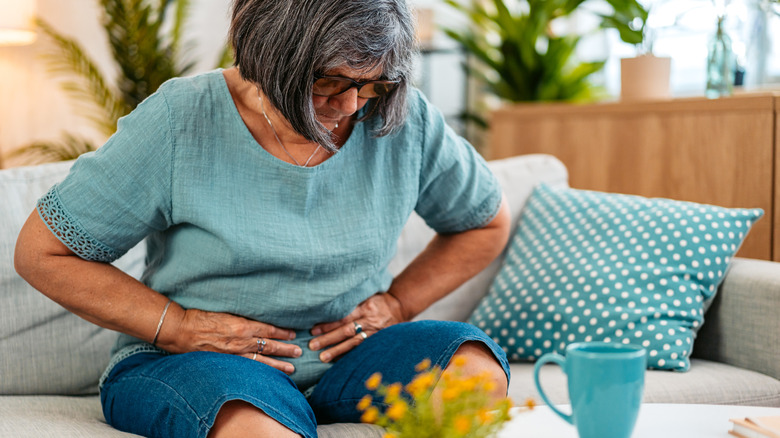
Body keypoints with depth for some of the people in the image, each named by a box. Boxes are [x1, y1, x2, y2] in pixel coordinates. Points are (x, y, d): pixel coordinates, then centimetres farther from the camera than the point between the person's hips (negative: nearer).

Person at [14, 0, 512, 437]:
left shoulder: (406, 122, -3)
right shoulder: (177, 123, -12)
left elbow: (487, 224, 16)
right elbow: (42, 253, -6)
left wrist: (397, 303, 1)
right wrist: (177, 327, -13)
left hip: (348, 355, 5)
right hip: (183, 359, -4)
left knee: (478, 371, -25)